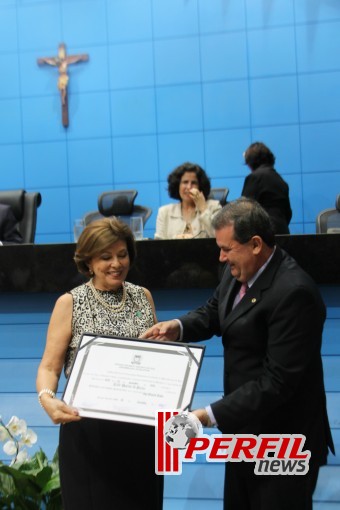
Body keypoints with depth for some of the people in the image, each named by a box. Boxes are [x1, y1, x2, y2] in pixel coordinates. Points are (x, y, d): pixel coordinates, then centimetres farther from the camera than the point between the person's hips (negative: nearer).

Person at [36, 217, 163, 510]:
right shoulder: (70, 303, -3)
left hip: (141, 427, 3)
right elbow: (49, 366, -6)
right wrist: (47, 399, -27)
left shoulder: (143, 296, 7)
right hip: (89, 429, -3)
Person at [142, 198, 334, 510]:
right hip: (246, 429, 9)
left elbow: (278, 381, -30)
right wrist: (178, 327, -7)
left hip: (282, 441, -9)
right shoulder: (238, 270, -1)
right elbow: (213, 313, 15)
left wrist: (210, 415, -32)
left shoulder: (293, 292, -28)